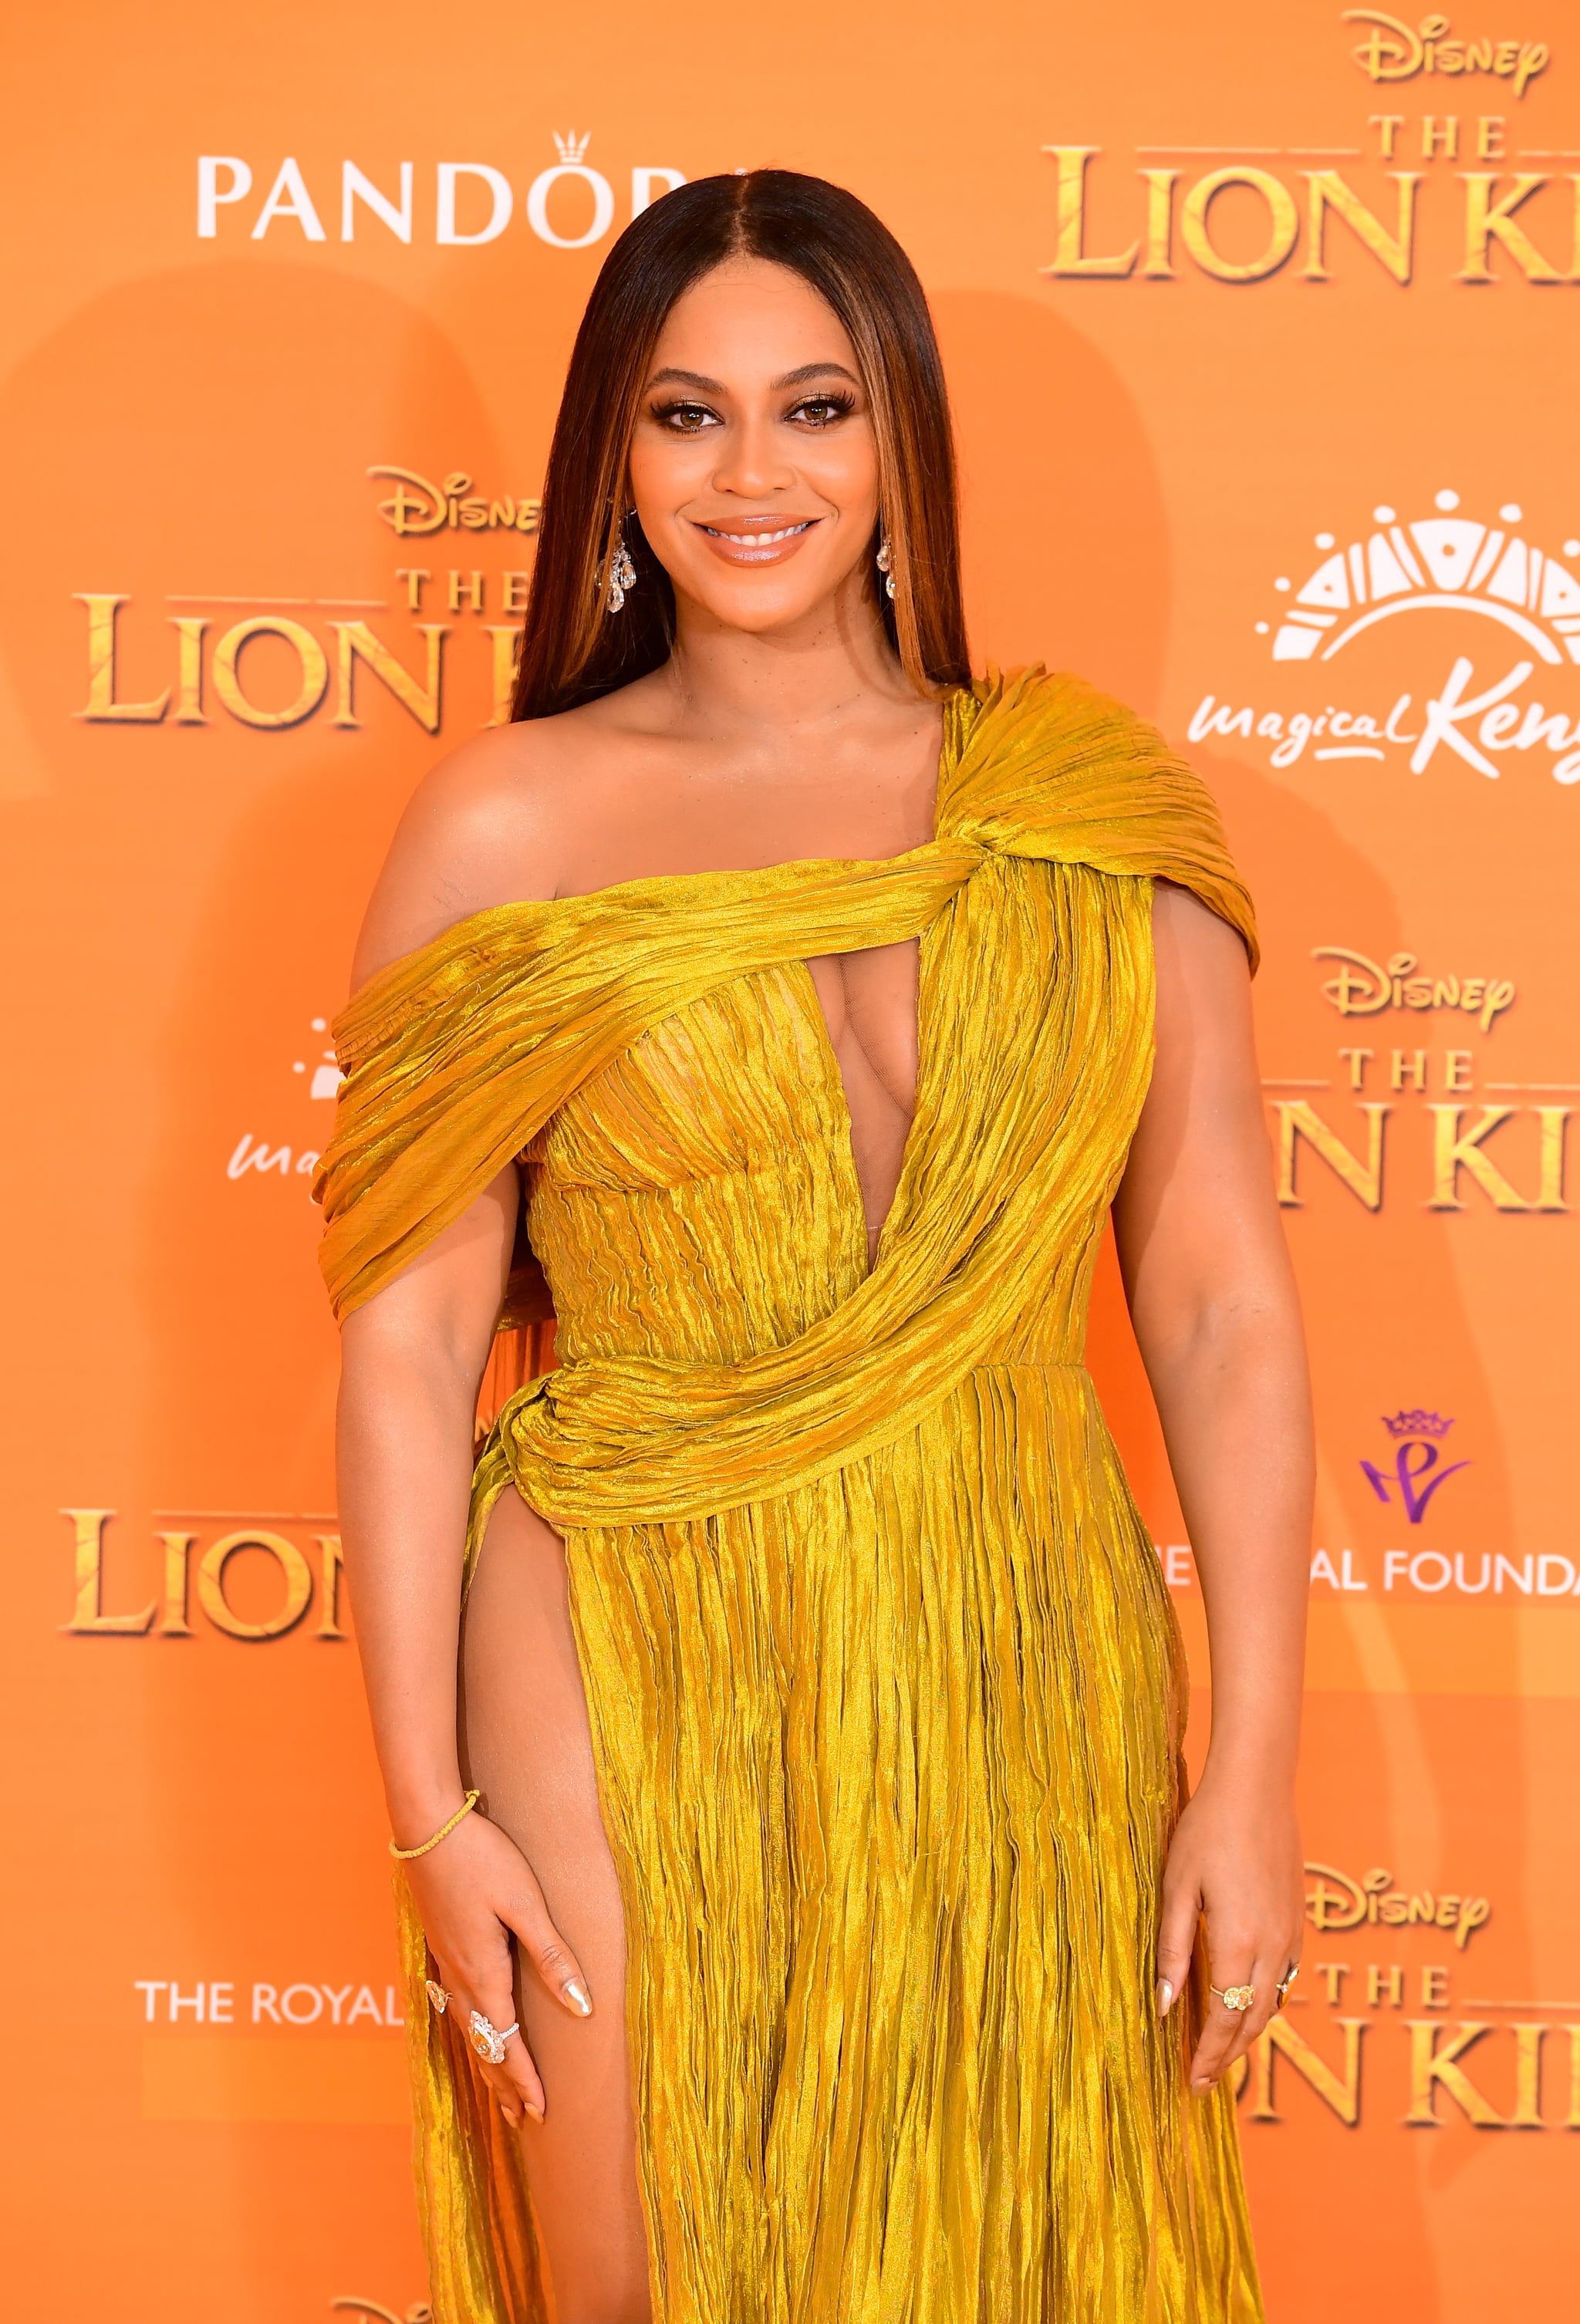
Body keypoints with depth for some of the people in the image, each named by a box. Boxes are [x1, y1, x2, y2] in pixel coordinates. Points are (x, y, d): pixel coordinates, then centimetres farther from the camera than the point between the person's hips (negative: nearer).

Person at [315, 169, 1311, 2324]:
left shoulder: (1102, 809, 1)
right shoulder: (509, 825, -2)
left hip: (1025, 1691, 2)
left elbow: (1223, 1302, 0)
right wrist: (431, 1811, -5)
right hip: (634, 1691, -1)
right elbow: (410, 1339, -3)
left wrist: (1254, 1774, -3)